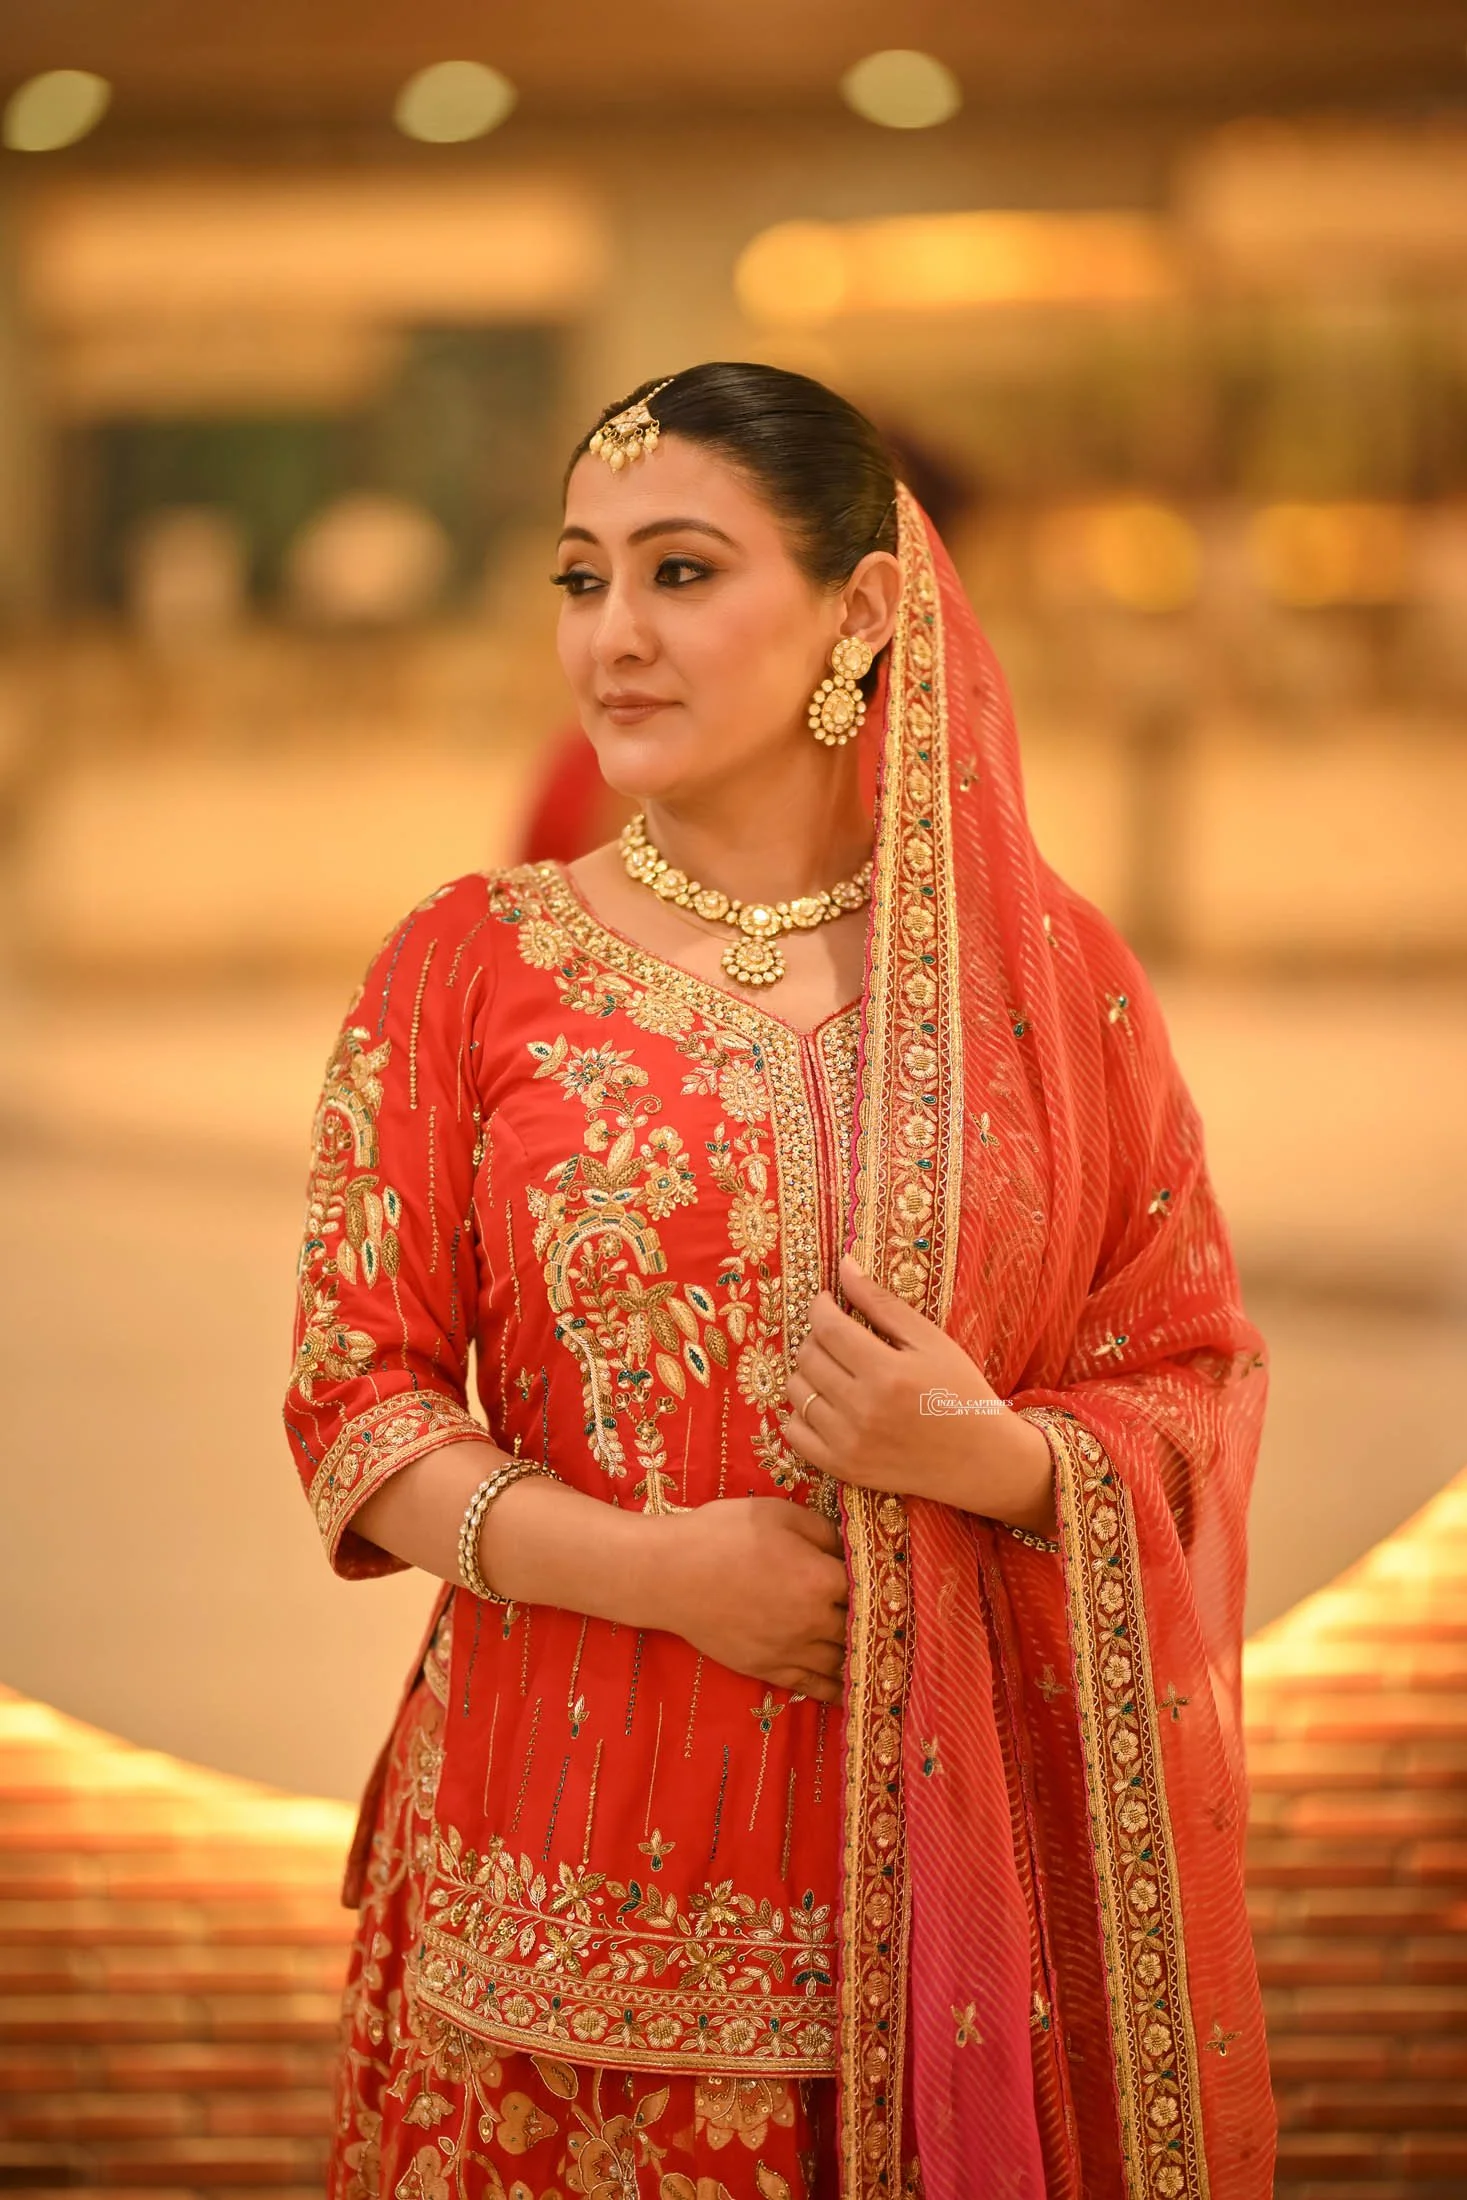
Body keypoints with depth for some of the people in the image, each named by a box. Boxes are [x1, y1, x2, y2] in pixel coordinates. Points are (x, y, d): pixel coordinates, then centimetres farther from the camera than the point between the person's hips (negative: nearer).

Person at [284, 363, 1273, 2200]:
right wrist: (654, 1567, -14)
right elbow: (356, 1392, 0)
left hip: (959, 1853, 1)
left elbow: (1199, 1380, 5)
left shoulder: (1047, 970, 2)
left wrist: (993, 1458, -16)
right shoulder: (468, 969, 1)